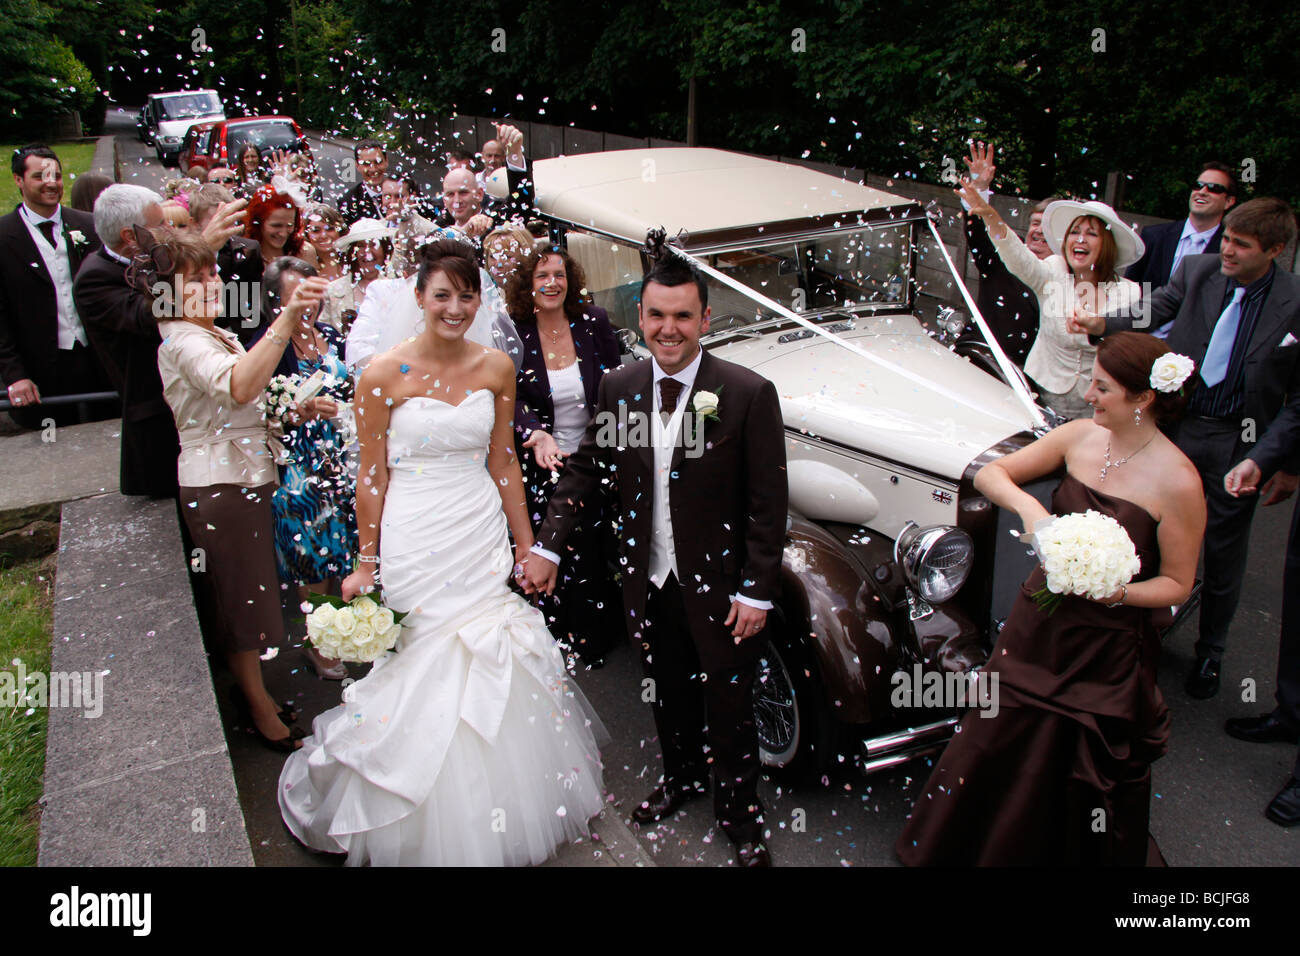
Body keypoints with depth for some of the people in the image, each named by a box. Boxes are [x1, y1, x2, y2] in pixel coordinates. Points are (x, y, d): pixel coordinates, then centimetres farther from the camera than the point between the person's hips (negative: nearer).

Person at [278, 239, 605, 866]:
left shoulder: (496, 368, 2)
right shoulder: (384, 375, -9)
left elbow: (504, 464, 8)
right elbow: (372, 477, -3)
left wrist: (527, 548, 9)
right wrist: (366, 564, 0)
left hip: (483, 535, 4)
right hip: (414, 541, -3)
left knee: (491, 674, 11)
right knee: (421, 672, 6)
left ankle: (496, 820, 35)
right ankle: (432, 836, 31)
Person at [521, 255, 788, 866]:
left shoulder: (749, 393, -16)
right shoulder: (618, 388, -3)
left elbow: (768, 502, -13)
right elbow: (584, 469, 7)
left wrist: (757, 592, -14)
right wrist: (547, 545, 2)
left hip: (719, 585, -3)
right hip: (648, 582, 4)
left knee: (728, 706, 10)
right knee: (669, 693, 21)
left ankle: (739, 815, 34)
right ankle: (682, 778, 48)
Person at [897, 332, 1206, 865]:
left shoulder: (1177, 481, -17)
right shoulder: (1079, 436, -5)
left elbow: (1177, 584, -8)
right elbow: (989, 474, -1)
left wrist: (1115, 592, -26)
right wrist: (1027, 504, -20)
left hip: (1106, 651, -4)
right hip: (1036, 626, 5)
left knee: (1084, 776, 13)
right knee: (993, 748, 16)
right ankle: (961, 847, 39)